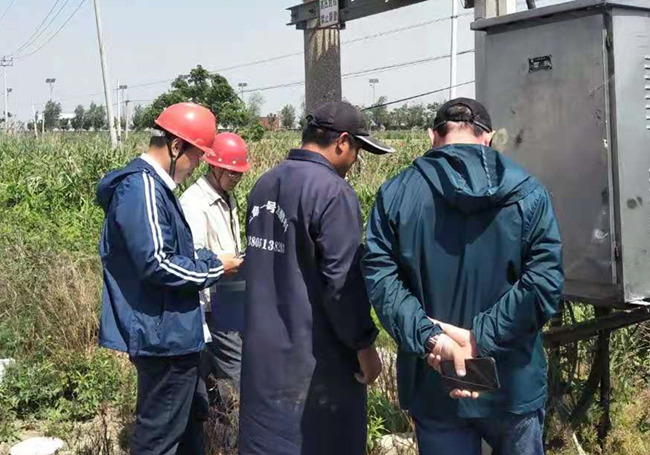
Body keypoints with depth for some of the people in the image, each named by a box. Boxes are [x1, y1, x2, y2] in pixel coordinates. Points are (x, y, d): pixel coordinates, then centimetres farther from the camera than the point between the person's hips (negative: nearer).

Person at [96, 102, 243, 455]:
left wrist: (208, 259, 5)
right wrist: (213, 268, -13)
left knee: (192, 410, 25)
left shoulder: (150, 184, 12)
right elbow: (155, 264, -26)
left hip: (167, 332, 11)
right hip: (162, 334, -11)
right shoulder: (144, 188, -20)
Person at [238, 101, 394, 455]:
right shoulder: (333, 191, -18)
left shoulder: (264, 185, 10)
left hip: (264, 349, 8)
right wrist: (364, 344, -10)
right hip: (315, 357, -8)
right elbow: (343, 280, -20)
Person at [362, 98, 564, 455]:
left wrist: (430, 338, -17)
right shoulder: (528, 193, -4)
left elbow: (379, 279, -12)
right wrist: (480, 338, -16)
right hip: (512, 382, 0)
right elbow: (544, 283, -14)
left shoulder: (396, 193, -3)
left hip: (433, 383, 0)